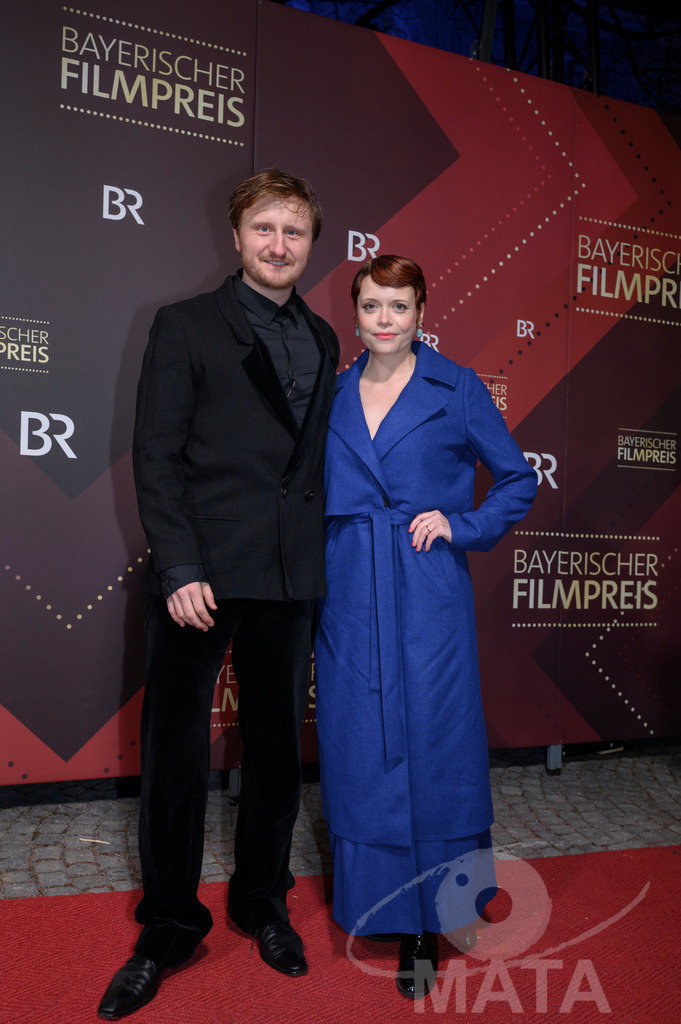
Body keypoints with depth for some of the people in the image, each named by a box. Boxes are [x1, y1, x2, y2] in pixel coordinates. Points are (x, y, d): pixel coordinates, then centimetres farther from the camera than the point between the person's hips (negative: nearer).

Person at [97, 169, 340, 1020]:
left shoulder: (322, 341, 15)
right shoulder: (185, 326, 2)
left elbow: (318, 456, 15)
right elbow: (156, 457, -6)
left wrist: (318, 553, 6)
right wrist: (180, 569, -14)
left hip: (290, 575, 4)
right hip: (202, 573, -4)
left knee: (277, 746, 13)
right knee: (175, 750, 4)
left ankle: (262, 901, 32)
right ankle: (168, 926, 23)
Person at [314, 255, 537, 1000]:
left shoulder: (457, 390, 0)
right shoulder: (333, 395, 9)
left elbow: (519, 479, 6)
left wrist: (462, 526, -7)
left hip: (428, 597, -3)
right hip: (350, 598, 3)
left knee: (430, 747, 1)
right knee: (357, 750, 9)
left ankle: (426, 926, 16)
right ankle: (374, 900, 29)